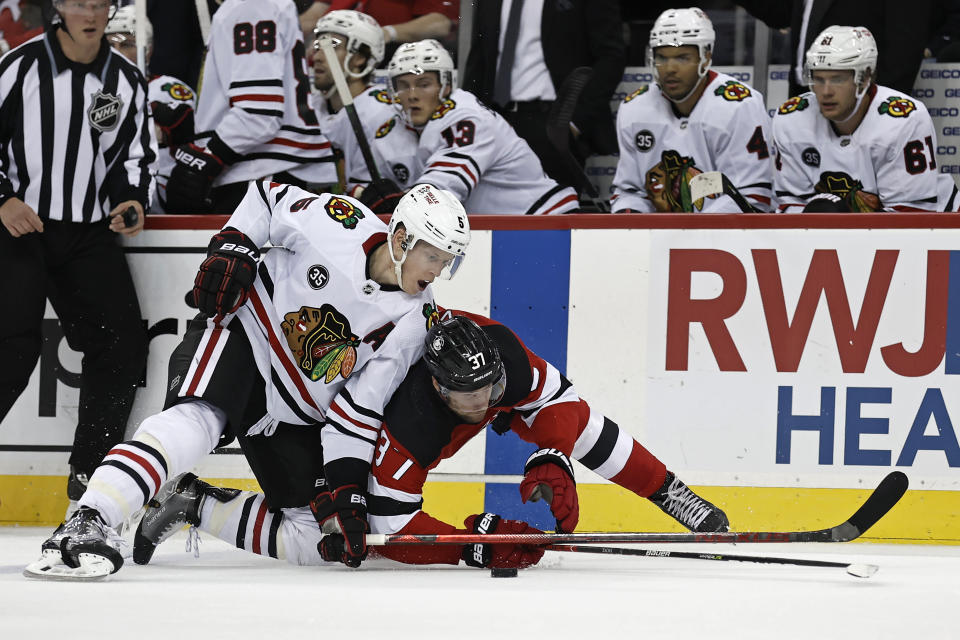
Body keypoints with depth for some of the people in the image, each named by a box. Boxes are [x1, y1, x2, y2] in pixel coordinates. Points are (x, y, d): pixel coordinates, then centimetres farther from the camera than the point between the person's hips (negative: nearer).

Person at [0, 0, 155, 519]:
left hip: (90, 233, 5)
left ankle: (90, 475, 7)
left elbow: (136, 155, 16)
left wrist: (133, 202, -3)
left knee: (123, 340, -4)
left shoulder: (127, 81, 7)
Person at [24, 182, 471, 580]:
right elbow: (267, 196, 2)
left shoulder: (413, 320, -9)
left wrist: (347, 484, -14)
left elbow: (362, 404, -8)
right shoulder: (335, 223, -16)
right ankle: (86, 524, -48)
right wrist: (231, 246, -12)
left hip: (297, 416, 5)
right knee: (198, 419, -36)